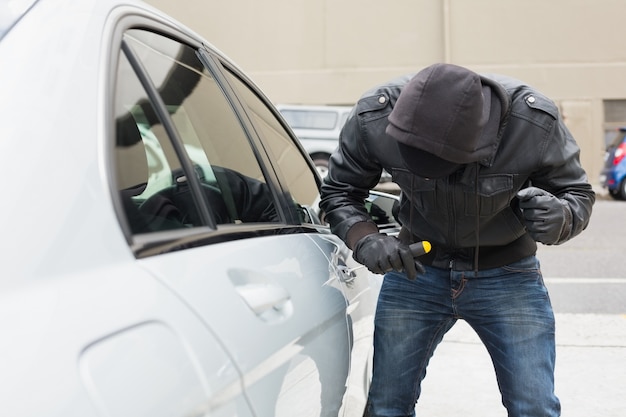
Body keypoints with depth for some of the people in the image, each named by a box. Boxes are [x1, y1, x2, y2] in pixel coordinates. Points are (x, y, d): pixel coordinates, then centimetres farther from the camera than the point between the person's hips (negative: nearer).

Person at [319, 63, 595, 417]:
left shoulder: (535, 122, -25)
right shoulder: (375, 118, -22)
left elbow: (578, 192, -9)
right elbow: (338, 192, -7)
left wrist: (560, 218, -34)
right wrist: (365, 239, -27)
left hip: (507, 274, -1)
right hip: (415, 267, 1)